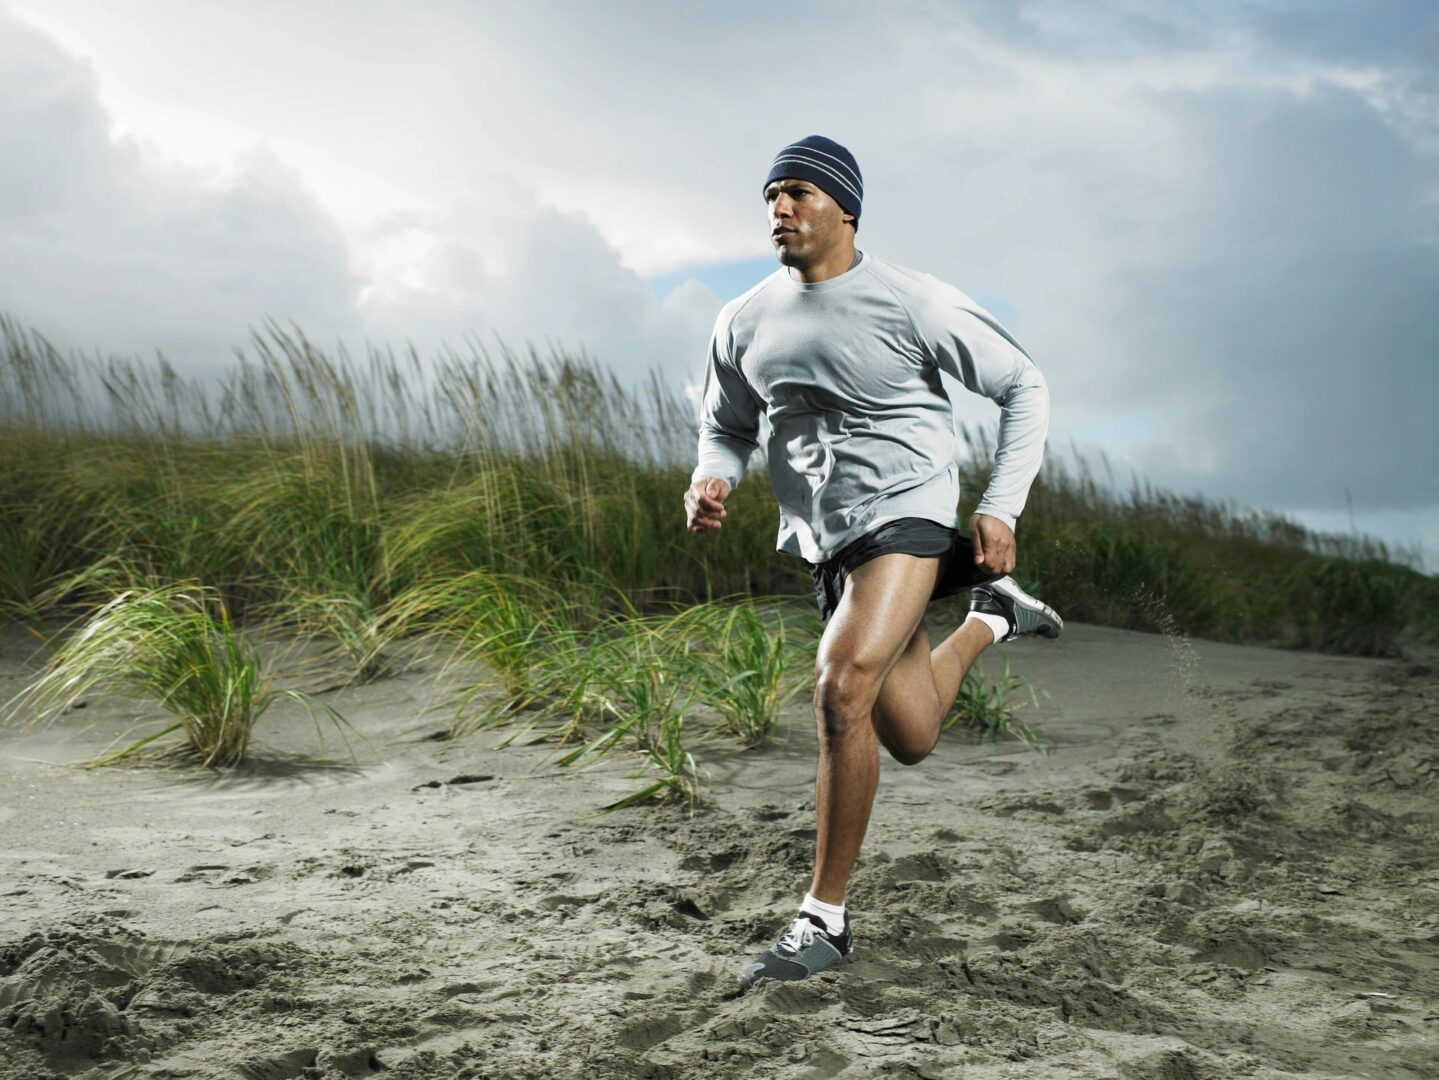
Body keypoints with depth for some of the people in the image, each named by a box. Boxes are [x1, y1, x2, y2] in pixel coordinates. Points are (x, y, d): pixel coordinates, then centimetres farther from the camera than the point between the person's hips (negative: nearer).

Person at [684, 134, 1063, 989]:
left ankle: (825, 919, -15)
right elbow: (728, 429, 17)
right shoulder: (744, 324, 4)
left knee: (841, 689, -28)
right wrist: (711, 481, -7)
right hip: (824, 539, 6)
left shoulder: (912, 302, -9)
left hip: (906, 512, -6)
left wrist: (1002, 508, -9)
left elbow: (1024, 389, -1)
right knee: (911, 738, 12)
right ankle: (992, 615, 43)